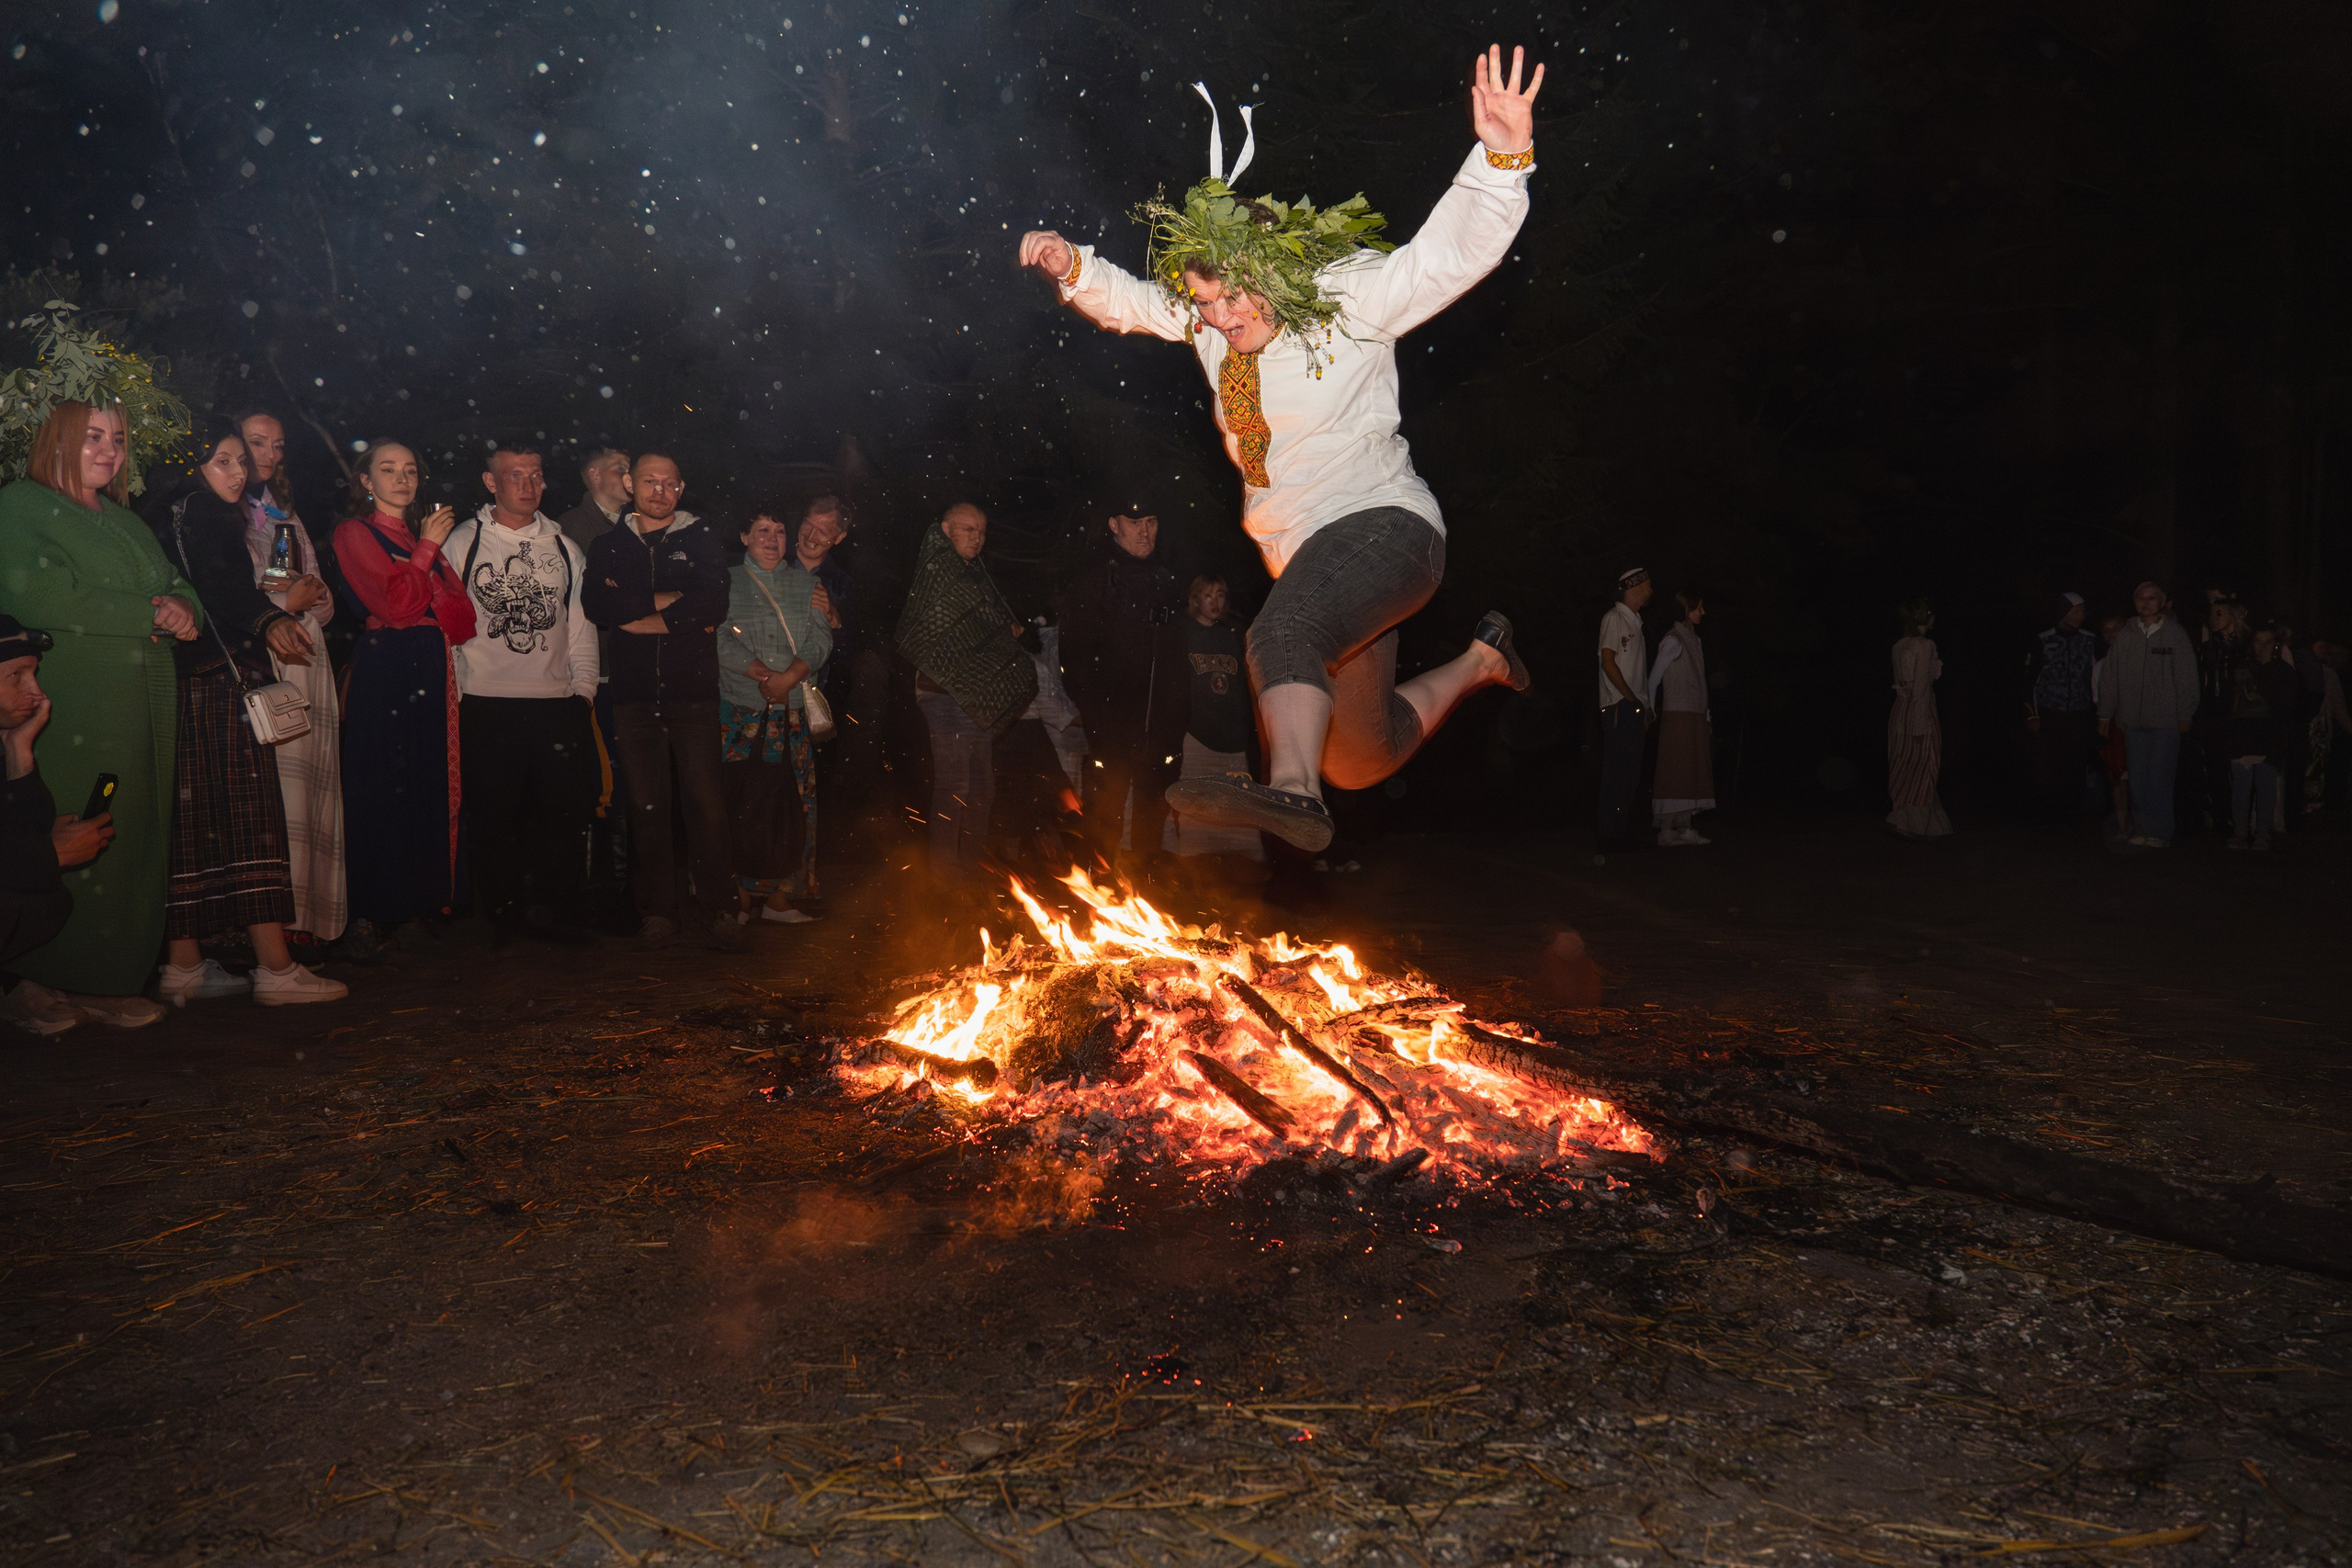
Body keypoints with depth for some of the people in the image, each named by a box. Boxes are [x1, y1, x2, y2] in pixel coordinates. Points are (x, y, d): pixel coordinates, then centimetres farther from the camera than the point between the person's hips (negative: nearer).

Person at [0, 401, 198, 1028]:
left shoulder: (124, 521, 23)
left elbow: (175, 584, 20)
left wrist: (185, 611, -6)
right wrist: (151, 614, -11)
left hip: (142, 708, 7)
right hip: (72, 712, -7)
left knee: (135, 841, 6)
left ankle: (119, 973, 12)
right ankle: (78, 982, 0)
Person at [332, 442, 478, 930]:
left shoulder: (426, 536, 20)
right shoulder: (354, 533, 2)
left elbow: (462, 618, 9)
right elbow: (393, 604, -13)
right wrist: (426, 550, -5)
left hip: (432, 671, 6)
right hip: (384, 670, -6)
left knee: (434, 785, 4)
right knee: (385, 789, -5)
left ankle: (427, 898, 11)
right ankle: (379, 913, 1)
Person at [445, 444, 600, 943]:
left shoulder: (564, 546, 14)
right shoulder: (462, 542, 7)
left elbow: (581, 622, 14)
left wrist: (583, 689, 5)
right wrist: (460, 688, -2)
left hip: (557, 700, 2)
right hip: (487, 700, -2)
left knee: (564, 809, 0)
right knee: (493, 813, 0)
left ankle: (548, 907, 13)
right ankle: (501, 911, 13)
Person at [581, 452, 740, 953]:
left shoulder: (701, 539, 9)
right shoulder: (608, 545, 14)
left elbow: (714, 605, -7)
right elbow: (598, 606, -4)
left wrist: (637, 616, -6)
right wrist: (666, 601, -7)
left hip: (693, 691, -1)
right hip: (635, 693, 2)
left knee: (706, 802, -6)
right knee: (647, 804, 2)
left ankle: (718, 911, 1)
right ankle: (658, 909, 12)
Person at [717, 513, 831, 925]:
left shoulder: (805, 584, 14)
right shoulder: (728, 582, 6)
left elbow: (821, 641, 3)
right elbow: (723, 640, -7)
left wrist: (790, 676, -13)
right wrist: (765, 675, -16)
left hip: (794, 713, 3)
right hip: (741, 711, -3)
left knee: (792, 804, 1)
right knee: (743, 803, -5)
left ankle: (779, 897, 10)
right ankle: (742, 897, 3)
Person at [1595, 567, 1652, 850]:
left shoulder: (1635, 621, 21)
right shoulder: (1614, 618, -6)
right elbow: (1608, 662, -12)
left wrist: (1645, 705, 11)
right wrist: (1632, 699, -13)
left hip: (1635, 708, 9)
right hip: (1619, 708, -9)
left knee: (1630, 774, 9)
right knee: (1617, 773, -10)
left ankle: (1624, 833, 14)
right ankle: (1610, 836, -8)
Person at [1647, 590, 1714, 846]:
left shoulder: (1692, 638, 17)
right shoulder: (1674, 640, -10)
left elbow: (1697, 682, 17)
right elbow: (1653, 679, -12)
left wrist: (1706, 717, 14)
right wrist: (1651, 711, -9)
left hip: (1694, 717, 9)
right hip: (1678, 716, -9)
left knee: (1691, 774, 8)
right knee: (1674, 774, -9)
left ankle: (1684, 827, 11)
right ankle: (1667, 831, -8)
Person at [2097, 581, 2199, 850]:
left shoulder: (2175, 635, 1)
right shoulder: (2124, 636, 7)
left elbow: (2186, 677, 1)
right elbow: (2109, 675, 11)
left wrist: (2185, 715, -2)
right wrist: (2105, 713, 10)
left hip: (2165, 719, -3)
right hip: (2133, 719, 3)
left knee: (2159, 778, -5)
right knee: (2138, 778, 5)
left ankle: (2160, 832, 2)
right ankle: (2142, 829, 11)